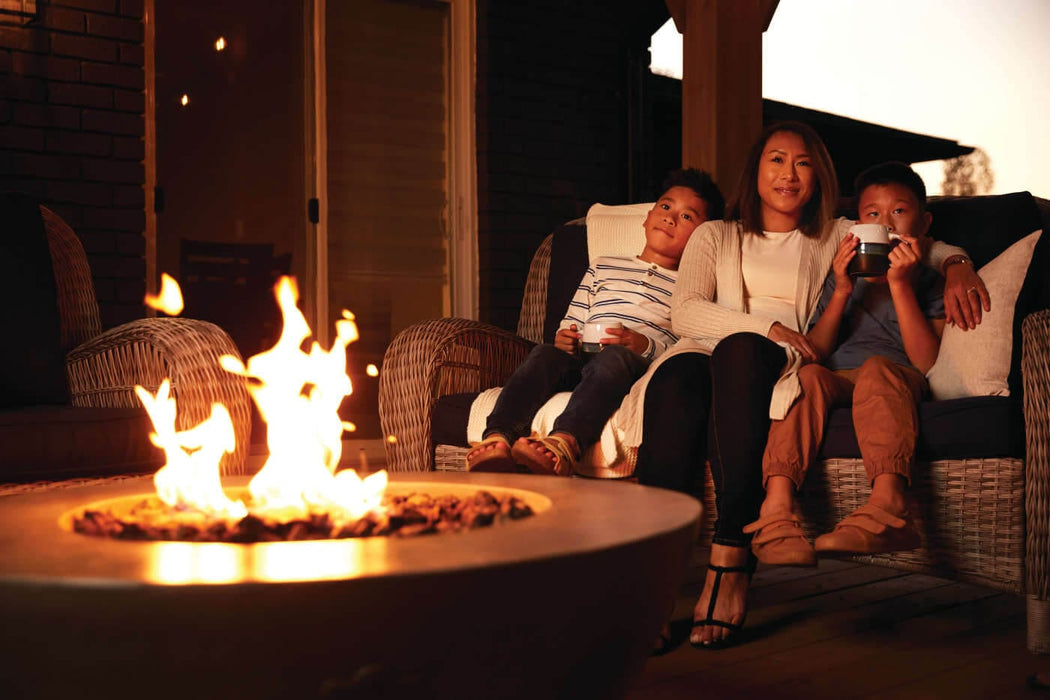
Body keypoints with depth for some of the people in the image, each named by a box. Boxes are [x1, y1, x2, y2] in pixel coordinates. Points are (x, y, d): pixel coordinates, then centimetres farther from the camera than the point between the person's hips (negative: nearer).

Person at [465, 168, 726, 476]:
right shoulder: (603, 268, 32)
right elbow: (573, 322, 27)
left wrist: (644, 345, -14)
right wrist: (565, 338, 3)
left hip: (635, 364, -3)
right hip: (582, 360, 3)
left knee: (614, 357, -38)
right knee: (545, 353, -30)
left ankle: (564, 442, -61)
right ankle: (498, 438, -49)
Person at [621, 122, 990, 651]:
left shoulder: (836, 237, 28)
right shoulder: (715, 235, 26)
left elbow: (922, 245, 29)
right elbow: (684, 313, 8)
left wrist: (957, 264, 5)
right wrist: (768, 327, -6)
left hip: (784, 367, 0)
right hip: (709, 353, 1)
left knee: (740, 350, -39)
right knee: (675, 378, -38)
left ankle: (729, 564, -47)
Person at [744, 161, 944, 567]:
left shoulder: (931, 283, 15)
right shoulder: (844, 277, 23)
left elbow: (926, 360, -3)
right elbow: (815, 353, 10)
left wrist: (900, 284, -9)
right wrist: (841, 293, -4)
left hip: (898, 379, -2)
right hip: (838, 379, 2)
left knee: (876, 367, -36)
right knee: (808, 376, -32)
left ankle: (886, 505, -58)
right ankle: (777, 512, -50)